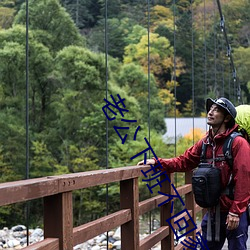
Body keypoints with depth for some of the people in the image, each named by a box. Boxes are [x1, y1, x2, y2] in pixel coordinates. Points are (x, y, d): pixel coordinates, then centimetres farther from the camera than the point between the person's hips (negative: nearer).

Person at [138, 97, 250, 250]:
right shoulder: (205, 143, 7)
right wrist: (157, 162, -5)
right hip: (213, 212, 6)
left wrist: (235, 212, -19)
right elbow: (183, 161, 8)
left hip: (234, 214, -6)